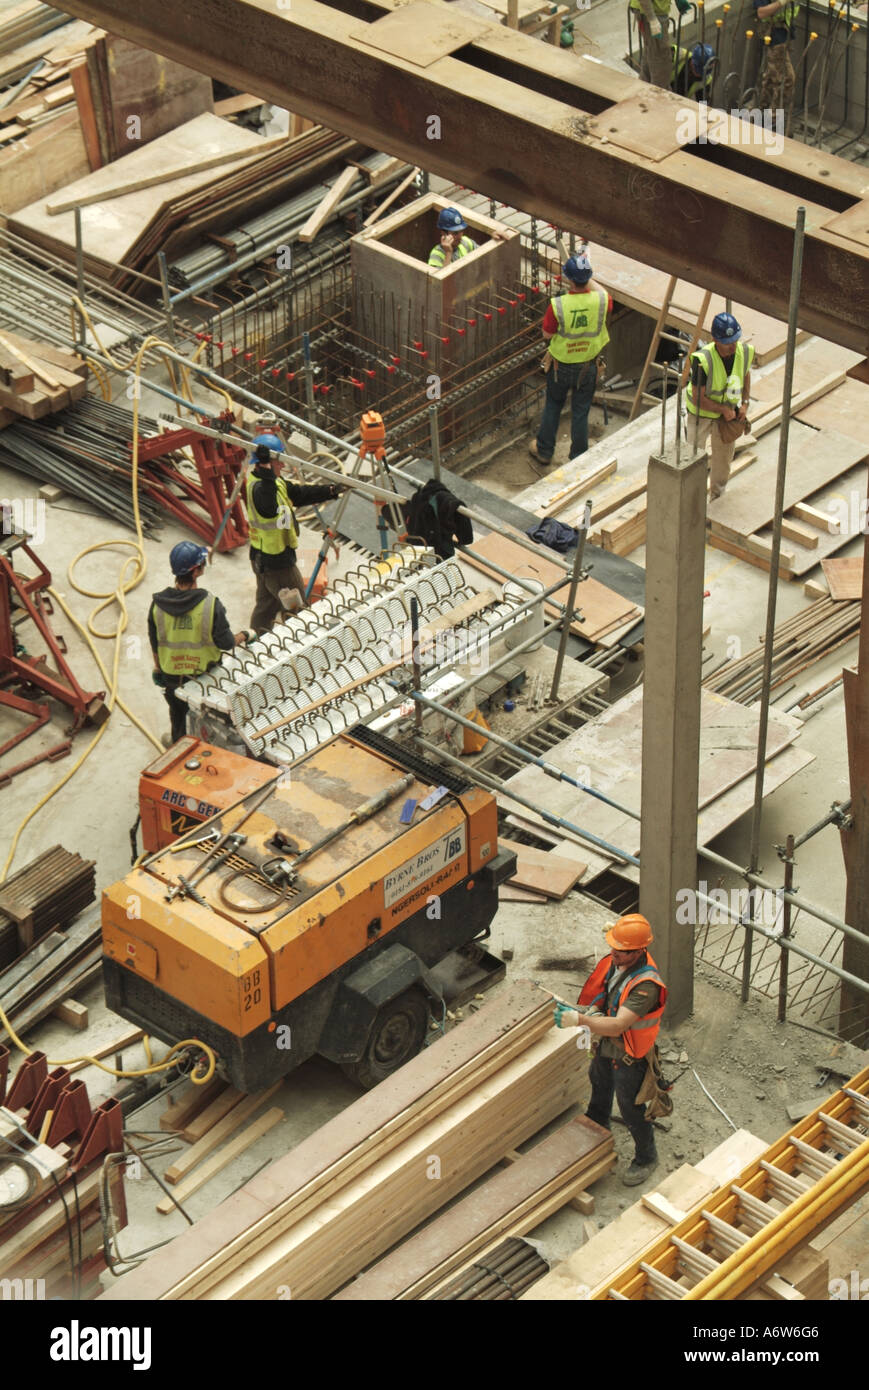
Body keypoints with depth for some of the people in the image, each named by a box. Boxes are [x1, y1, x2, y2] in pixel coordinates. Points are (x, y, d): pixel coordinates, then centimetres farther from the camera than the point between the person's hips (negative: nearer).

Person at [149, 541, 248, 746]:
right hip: (204, 673, -2)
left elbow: (154, 644, -4)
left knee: (177, 712, 29)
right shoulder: (210, 605, -27)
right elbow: (226, 643, -18)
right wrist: (242, 637, 4)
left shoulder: (158, 604, -18)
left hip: (171, 674, 2)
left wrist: (157, 668, 14)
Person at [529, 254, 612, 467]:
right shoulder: (601, 300, -20)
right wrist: (588, 279, 16)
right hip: (588, 367, 1)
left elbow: (547, 334, -13)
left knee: (552, 407, 22)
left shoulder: (557, 305, -28)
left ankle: (544, 451, 37)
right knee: (581, 413, 16)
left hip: (561, 367, -1)